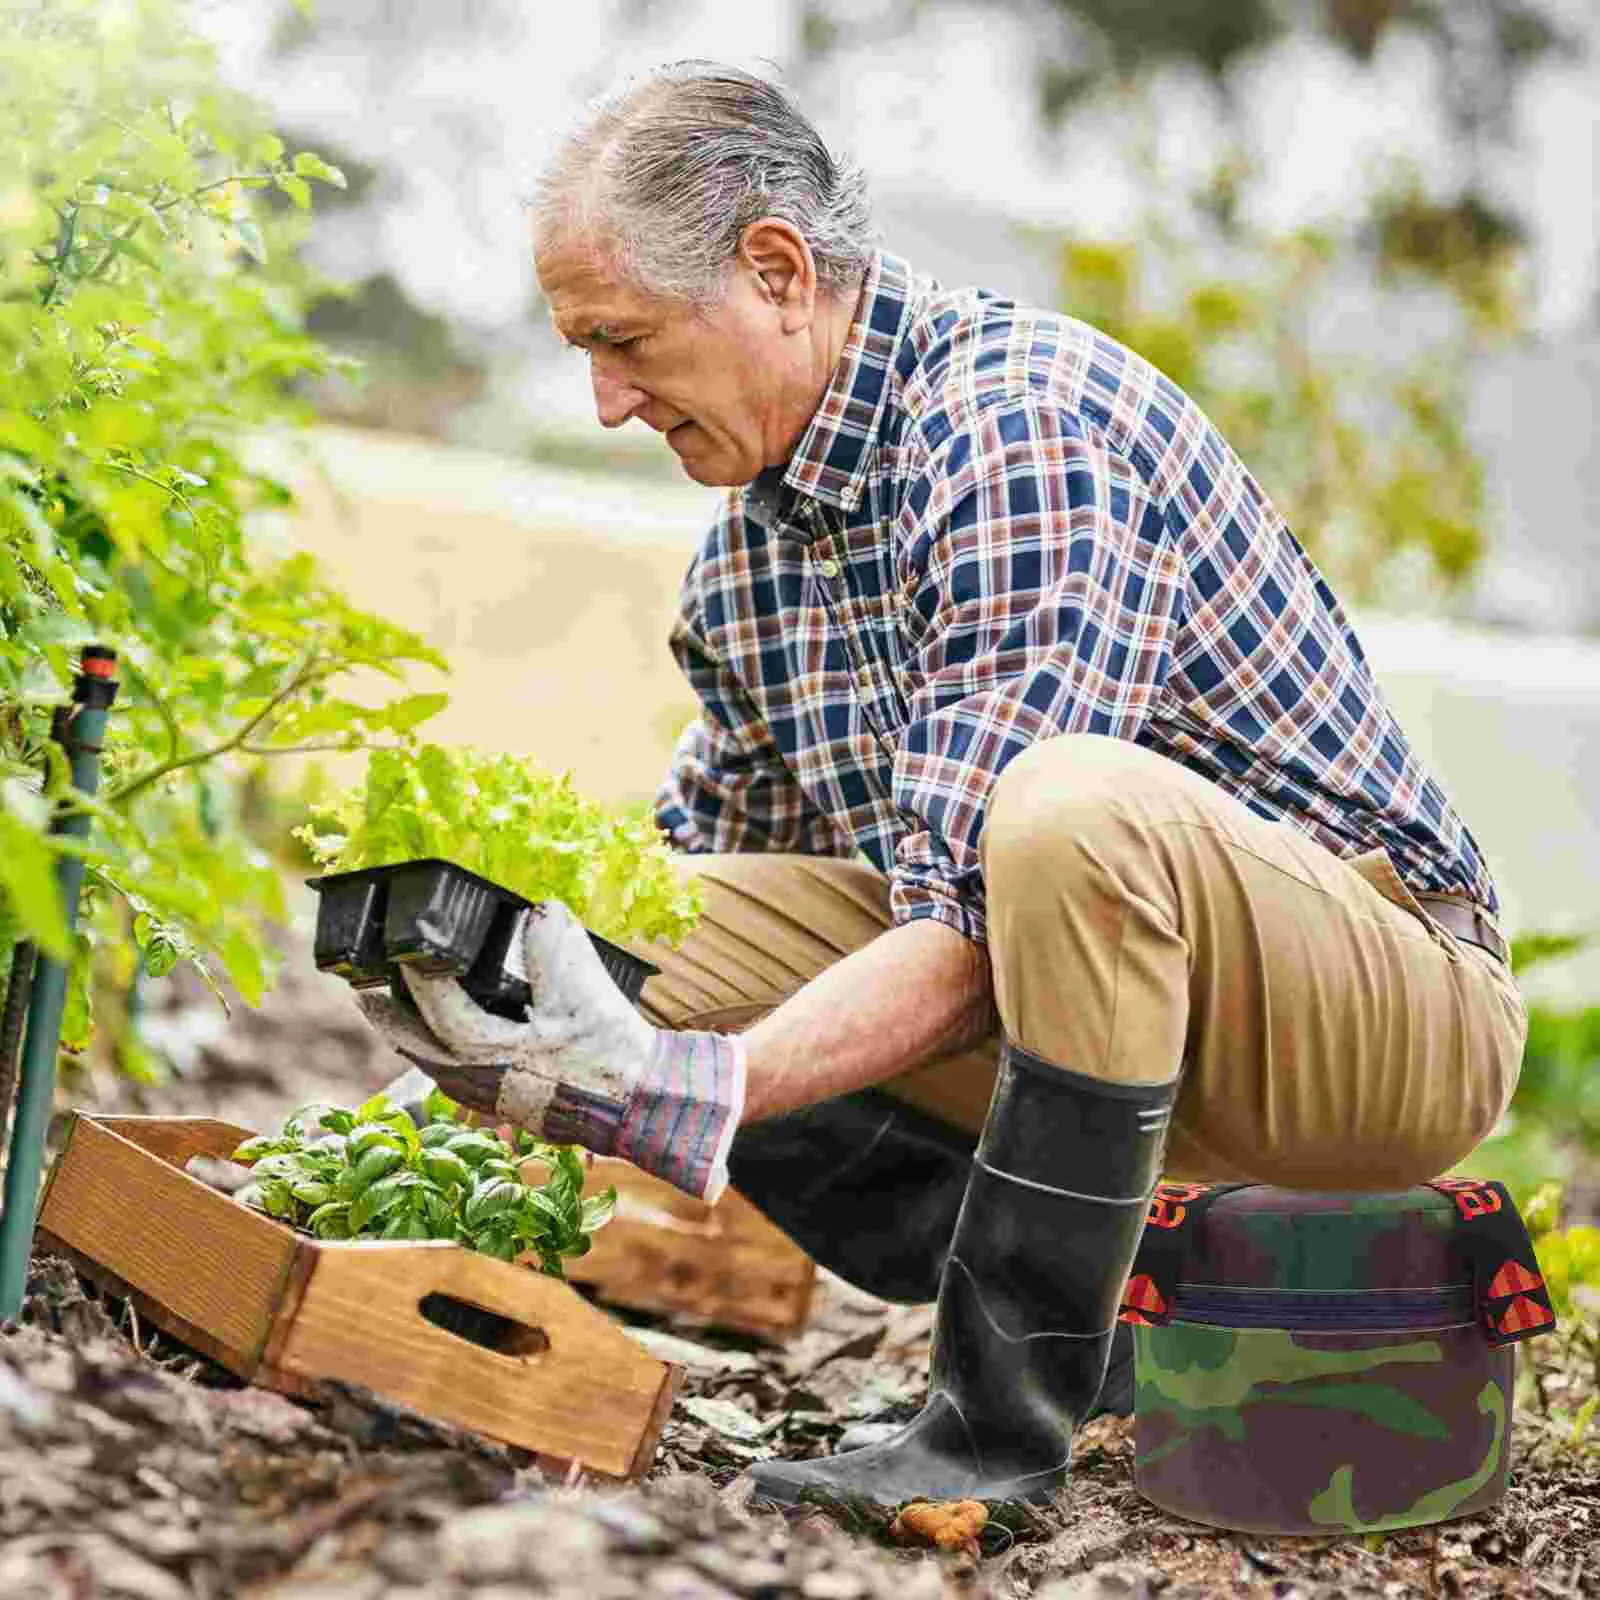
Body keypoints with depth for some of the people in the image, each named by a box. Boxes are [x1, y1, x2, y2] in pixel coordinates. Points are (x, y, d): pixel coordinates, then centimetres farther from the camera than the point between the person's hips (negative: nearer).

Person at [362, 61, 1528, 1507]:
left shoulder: (1025, 423, -22)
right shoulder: (749, 546, 6)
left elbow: (975, 934, -28)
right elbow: (700, 874, 12)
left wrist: (679, 1095, -33)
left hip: (1402, 1002, -7)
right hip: (1105, 998, 8)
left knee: (1073, 805, -38)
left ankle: (1007, 1422, -22)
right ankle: (1081, 1327, -1)